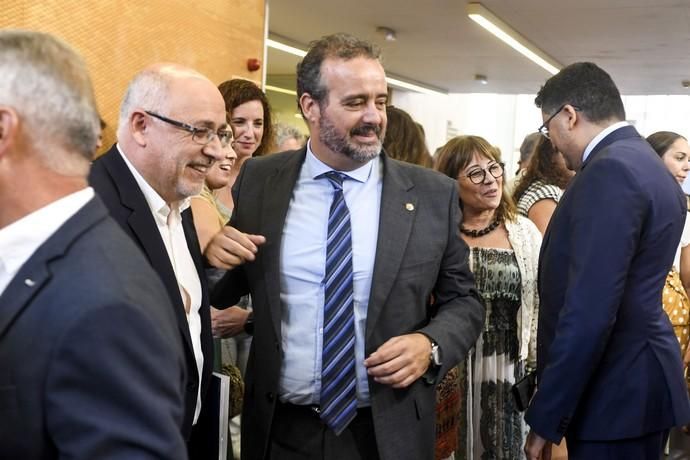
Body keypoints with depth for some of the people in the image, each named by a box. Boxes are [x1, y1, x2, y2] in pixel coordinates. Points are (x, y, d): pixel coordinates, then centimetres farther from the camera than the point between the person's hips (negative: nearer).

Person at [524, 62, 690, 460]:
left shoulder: (609, 170, -19)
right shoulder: (649, 166, 12)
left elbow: (589, 312, -25)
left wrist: (546, 419, -20)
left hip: (616, 391, -10)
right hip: (640, 380, 10)